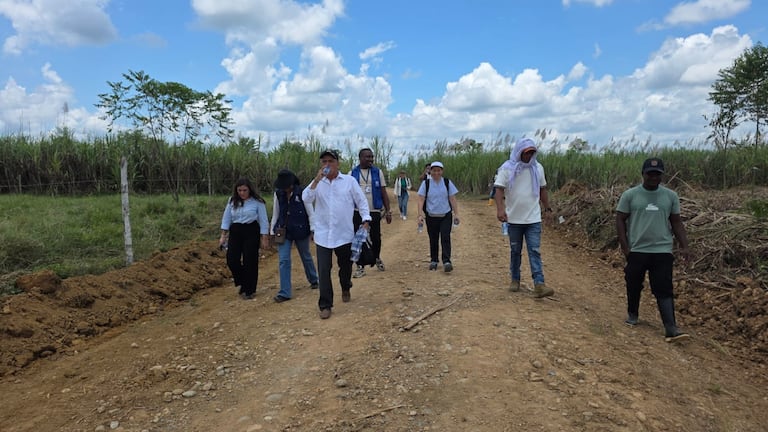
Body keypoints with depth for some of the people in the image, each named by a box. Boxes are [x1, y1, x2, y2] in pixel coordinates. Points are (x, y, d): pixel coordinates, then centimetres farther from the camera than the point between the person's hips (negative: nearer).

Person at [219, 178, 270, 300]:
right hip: (235, 232, 4)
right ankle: (243, 283, 25)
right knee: (232, 260, -2)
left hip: (251, 232, -4)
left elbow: (263, 221, -4)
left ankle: (248, 290, 15)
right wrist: (223, 236, 6)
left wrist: (264, 238, -7)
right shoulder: (232, 201, 4)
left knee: (250, 262, -1)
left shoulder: (257, 202, -7)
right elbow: (226, 218, 10)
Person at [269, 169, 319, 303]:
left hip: (301, 231, -2)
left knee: (306, 257, 16)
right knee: (283, 260, -5)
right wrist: (272, 231, 8)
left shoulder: (301, 193, -12)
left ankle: (313, 280, 41)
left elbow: (310, 212, -8)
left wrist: (313, 229, -12)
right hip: (284, 232, 3)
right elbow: (275, 214, 8)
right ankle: (285, 292, -1)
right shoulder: (278, 194, 0)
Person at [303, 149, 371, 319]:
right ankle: (325, 305, 9)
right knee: (323, 271, -3)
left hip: (344, 234, 0)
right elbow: (306, 199, -11)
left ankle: (345, 289, 47)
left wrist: (366, 220, -10)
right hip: (323, 235, 1)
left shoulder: (349, 180, -2)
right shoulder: (317, 182, 4)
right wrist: (317, 179, -19)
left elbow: (361, 201, 1)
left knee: (345, 266, 17)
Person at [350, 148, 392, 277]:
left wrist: (388, 211, 0)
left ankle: (377, 258, 33)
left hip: (374, 212, 0)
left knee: (376, 238, 5)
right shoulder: (352, 173, 4)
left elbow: (384, 192, 6)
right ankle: (360, 267, 10)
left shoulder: (378, 172, 6)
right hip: (357, 212, 0)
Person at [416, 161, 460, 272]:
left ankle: (447, 261, -12)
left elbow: (453, 199, 4)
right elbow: (421, 200, -4)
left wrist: (456, 214, -3)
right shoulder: (426, 183, 0)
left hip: (446, 216, 0)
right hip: (431, 216, 0)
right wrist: (420, 214, -15)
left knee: (445, 238, -11)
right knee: (433, 240, 8)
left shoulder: (447, 183, 3)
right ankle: (433, 261, 22)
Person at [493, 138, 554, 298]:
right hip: (514, 219, -1)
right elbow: (499, 190, -14)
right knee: (515, 251, 11)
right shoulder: (507, 168, -6)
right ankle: (515, 279, 26)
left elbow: (542, 190, 16)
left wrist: (548, 208, 17)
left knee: (535, 251, -6)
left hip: (534, 219, 1)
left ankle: (539, 284, -11)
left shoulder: (538, 168, 5)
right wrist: (500, 209, -28)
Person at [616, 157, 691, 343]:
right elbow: (620, 220, -1)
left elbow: (676, 223, 10)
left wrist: (684, 246, 0)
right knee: (634, 286, 13)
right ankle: (632, 314, 35)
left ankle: (671, 329, -6)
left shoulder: (671, 196, 4)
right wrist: (624, 246, -8)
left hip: (662, 251, 1)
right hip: (636, 251, 0)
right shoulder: (630, 195, -3)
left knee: (664, 290, -4)